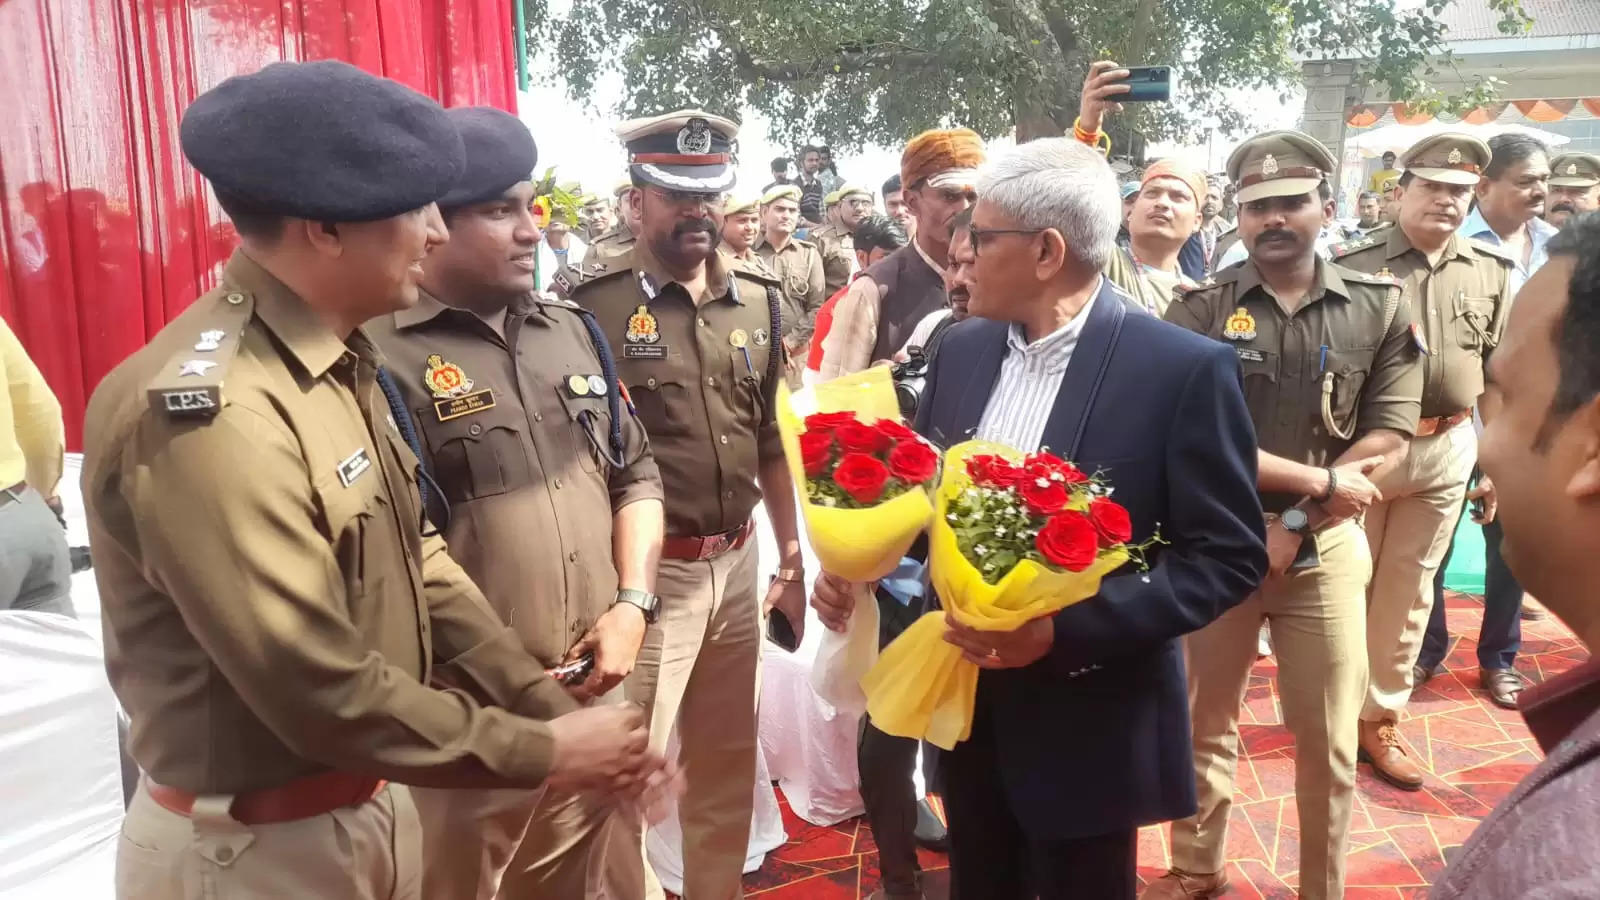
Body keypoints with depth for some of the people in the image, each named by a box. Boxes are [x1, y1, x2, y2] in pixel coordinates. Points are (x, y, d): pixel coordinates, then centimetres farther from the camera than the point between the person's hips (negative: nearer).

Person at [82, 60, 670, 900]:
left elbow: (420, 566, 5)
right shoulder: (207, 415, -27)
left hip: (372, 806, 8)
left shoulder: (341, 365, 2)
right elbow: (323, 694, -27)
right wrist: (543, 754, -17)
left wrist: (551, 708, -1)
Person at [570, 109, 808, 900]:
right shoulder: (594, 303, -11)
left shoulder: (755, 298, 6)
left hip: (738, 566, 6)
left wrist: (791, 558, 14)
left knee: (728, 768, 19)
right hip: (646, 570, -5)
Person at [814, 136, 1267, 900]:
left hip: (1087, 724, -5)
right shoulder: (963, 348, 3)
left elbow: (1229, 557, -15)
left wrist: (1065, 629, -25)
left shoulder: (1185, 370, -16)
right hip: (965, 699, 5)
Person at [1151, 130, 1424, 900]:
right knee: (1205, 721, 13)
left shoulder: (1380, 309, 0)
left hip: (1326, 547, 1)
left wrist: (1295, 526, -12)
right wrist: (1321, 479, -15)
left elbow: (1386, 441, -3)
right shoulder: (1199, 310, -4)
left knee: (1328, 739, 11)